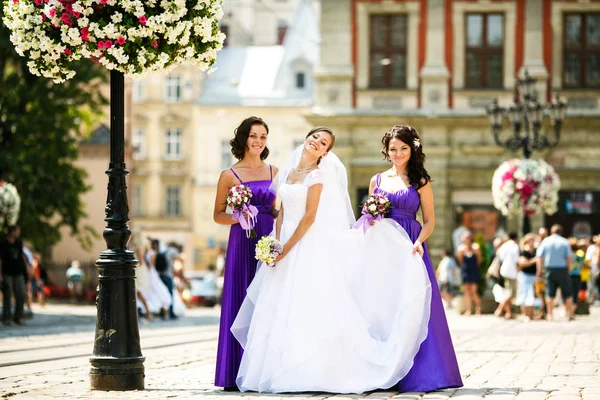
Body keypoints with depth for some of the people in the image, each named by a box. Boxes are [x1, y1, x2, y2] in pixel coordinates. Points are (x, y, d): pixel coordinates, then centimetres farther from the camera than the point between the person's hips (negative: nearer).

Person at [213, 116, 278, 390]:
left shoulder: (274, 172, 11)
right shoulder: (229, 176, 3)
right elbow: (218, 215, 5)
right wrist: (237, 217, -14)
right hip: (242, 244, -3)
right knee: (241, 303, -4)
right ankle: (238, 374, -1)